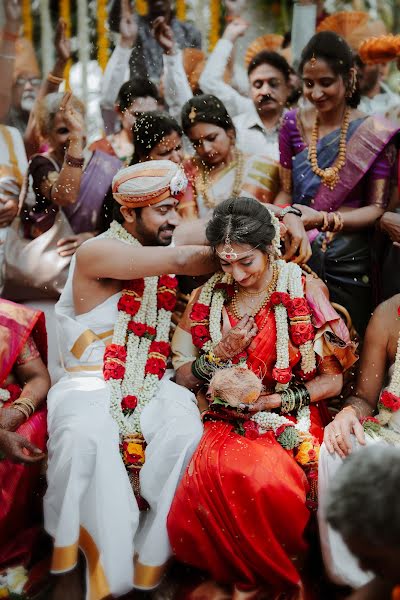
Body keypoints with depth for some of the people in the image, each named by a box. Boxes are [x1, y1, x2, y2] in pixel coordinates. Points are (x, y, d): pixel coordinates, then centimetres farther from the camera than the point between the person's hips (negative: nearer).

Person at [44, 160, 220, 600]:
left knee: (187, 429, -27)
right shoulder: (96, 253, -6)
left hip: (151, 387, 5)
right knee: (85, 437, -35)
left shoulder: (163, 264, 16)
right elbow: (182, 260, -14)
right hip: (89, 386, -4)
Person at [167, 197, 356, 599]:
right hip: (228, 422, 3)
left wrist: (275, 400, -12)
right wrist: (220, 353, -9)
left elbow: (333, 381, 1)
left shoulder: (305, 291, -3)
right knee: (215, 470, -32)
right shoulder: (209, 296, 7)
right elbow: (183, 377, 10)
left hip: (291, 420, -2)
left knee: (267, 479, -34)